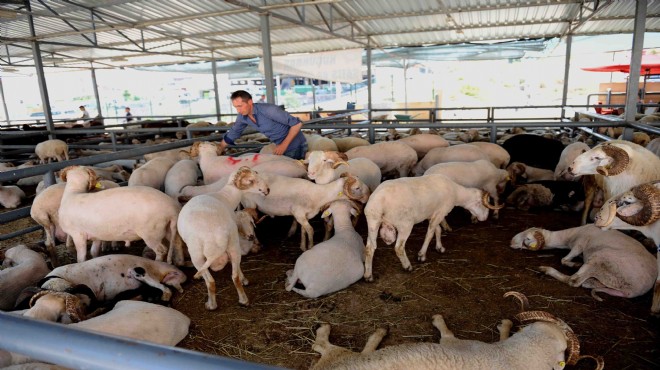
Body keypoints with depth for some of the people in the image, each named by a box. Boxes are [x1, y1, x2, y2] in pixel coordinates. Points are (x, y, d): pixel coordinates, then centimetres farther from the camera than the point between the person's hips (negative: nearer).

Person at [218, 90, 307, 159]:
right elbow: (230, 136, 11)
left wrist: (284, 145, -24)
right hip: (281, 146, 7)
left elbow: (297, 123, -24)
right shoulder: (242, 117, -5)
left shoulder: (268, 110, -27)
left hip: (296, 147, -7)